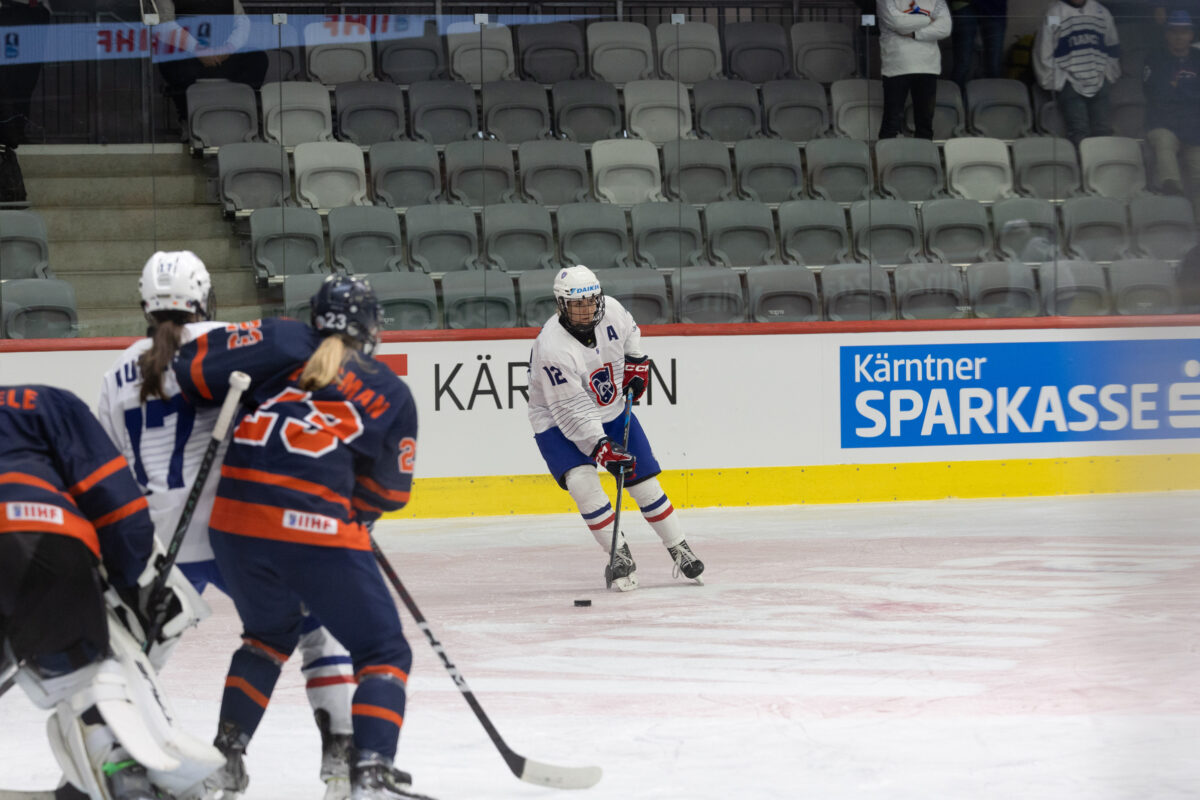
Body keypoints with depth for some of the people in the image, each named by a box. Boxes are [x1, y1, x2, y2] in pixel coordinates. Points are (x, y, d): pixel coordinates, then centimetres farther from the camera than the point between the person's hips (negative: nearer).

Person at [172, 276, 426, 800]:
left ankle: (224, 757, 25)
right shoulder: (392, 396, 14)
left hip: (233, 520, 4)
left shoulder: (282, 343, 13)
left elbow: (195, 364, 3)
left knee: (270, 633, 30)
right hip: (318, 530, -3)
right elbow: (389, 491, 19)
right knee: (383, 653, 8)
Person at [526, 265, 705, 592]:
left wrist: (636, 363, 9)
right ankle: (620, 557, -12)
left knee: (645, 482, 5)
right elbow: (572, 413, -31)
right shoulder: (553, 348, -31)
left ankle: (679, 549, 21)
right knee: (583, 483, -26)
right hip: (559, 424, -5)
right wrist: (602, 450, -35)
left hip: (611, 412, 5)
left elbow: (629, 330, 15)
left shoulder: (611, 310, -15)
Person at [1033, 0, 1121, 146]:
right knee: (1079, 132, -15)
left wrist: (1110, 76, 12)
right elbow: (1043, 53, 2)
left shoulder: (1101, 12, 11)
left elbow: (1113, 49, 19)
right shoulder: (1055, 13, -1)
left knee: (1103, 129, -5)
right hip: (1069, 84, -4)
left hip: (1098, 83, 4)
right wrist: (1052, 82, 0)